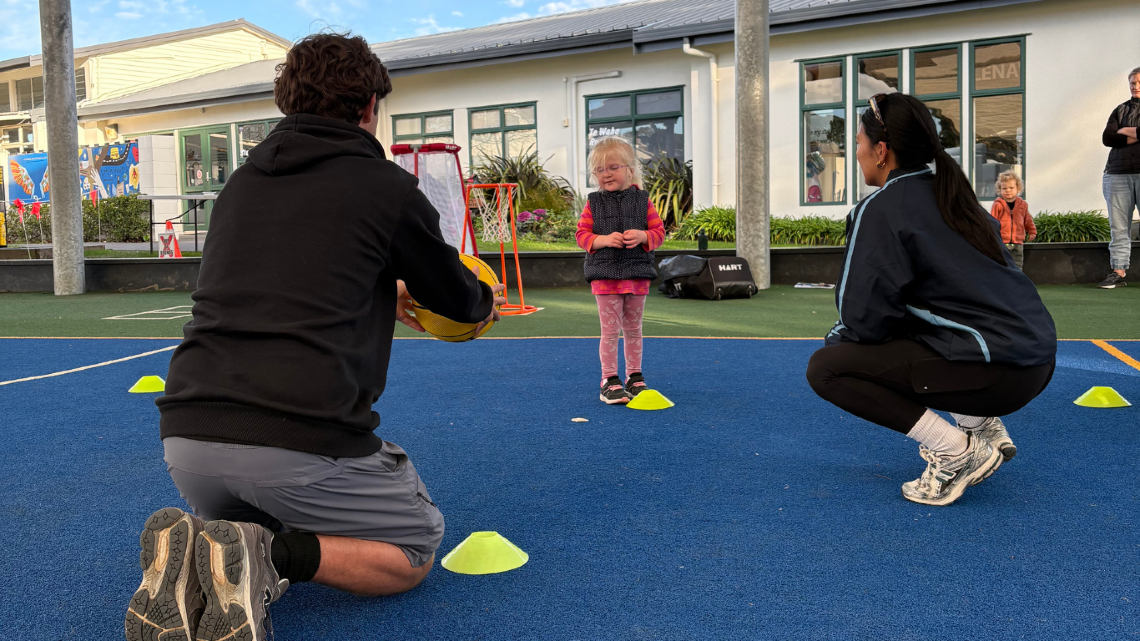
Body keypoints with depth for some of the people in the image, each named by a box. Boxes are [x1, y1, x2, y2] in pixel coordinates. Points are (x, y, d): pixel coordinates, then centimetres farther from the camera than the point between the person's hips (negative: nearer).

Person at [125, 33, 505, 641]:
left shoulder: (240, 182, 16)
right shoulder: (388, 187, 1)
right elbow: (457, 299, 15)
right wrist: (487, 301, 39)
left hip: (186, 432, 6)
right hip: (305, 442, -5)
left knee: (239, 524, 37)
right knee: (415, 552, 18)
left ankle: (187, 555, 3)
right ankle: (273, 556, -8)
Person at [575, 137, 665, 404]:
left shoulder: (642, 201, 3)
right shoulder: (593, 204, 2)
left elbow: (659, 232, 3)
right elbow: (582, 235, -1)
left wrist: (642, 236, -17)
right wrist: (604, 239, -18)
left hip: (637, 274, 2)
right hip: (605, 275, -2)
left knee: (633, 329, 13)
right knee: (610, 330, -1)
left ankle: (634, 377, 25)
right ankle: (609, 381, 6)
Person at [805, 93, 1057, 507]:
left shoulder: (879, 210, -9)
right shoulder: (950, 195, 16)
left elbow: (863, 318, -12)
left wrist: (836, 341, 11)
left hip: (992, 373, -9)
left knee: (824, 368, -4)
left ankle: (958, 451, -5)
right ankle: (983, 427, 19)